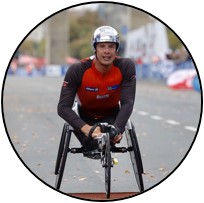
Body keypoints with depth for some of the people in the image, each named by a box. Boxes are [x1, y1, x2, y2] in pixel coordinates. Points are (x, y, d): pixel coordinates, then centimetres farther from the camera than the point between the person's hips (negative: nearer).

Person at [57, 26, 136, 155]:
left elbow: (127, 102, -30)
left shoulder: (126, 67, -26)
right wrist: (86, 128, -48)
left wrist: (116, 129, -47)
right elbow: (63, 107, -32)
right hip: (85, 116, -1)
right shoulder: (77, 70, -30)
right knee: (92, 143, -25)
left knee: (112, 139, -26)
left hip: (111, 115, 1)